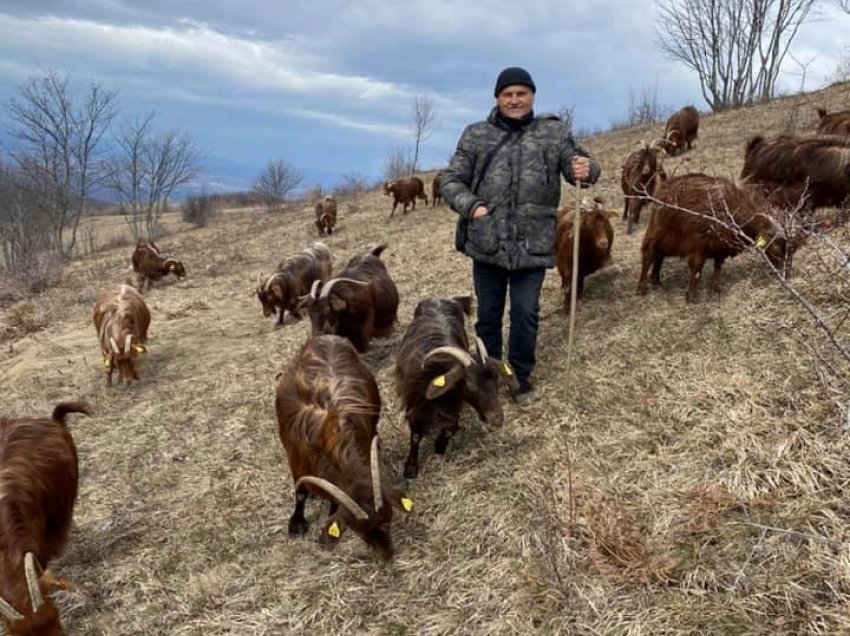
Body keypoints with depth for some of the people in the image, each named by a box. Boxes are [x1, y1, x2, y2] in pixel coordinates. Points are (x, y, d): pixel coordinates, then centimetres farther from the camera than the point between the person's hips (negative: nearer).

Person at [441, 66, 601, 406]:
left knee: (525, 313, 4)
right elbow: (450, 180, 6)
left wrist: (585, 170, -28)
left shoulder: (554, 132, 4)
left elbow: (577, 163, -3)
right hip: (486, 243, 1)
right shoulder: (476, 135, 4)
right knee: (488, 313, 12)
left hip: (533, 245, -1)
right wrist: (471, 205, -12)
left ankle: (521, 376, 25)